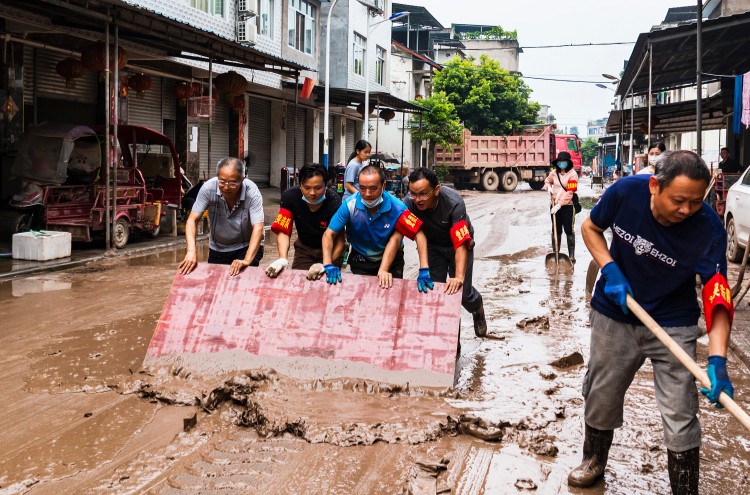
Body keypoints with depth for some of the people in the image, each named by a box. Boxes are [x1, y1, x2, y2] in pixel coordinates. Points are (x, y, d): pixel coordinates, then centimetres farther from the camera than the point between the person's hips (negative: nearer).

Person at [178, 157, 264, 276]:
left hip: (247, 247, -2)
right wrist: (191, 251, -36)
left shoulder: (252, 192, -27)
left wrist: (247, 260, -46)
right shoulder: (209, 188, -22)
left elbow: (258, 228, -33)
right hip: (217, 248, 3)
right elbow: (192, 220, -20)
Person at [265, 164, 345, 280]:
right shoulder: (290, 196, -25)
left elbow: (339, 242, -31)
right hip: (304, 247, 2)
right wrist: (283, 259, -39)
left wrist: (324, 265, -47)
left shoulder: (334, 203, -33)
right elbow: (283, 232, -22)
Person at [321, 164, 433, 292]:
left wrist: (424, 271, -39)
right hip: (360, 262, 0)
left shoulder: (397, 208, -25)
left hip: (391, 260, 0)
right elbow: (329, 234, -18)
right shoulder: (350, 205, -23)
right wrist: (328, 265, -32)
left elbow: (411, 236, -28)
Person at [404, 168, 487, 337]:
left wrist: (459, 277, -54)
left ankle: (477, 308, 37)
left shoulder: (454, 203, -38)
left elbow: (461, 244, -42)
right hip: (433, 245, 3)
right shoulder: (409, 203, -30)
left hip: (457, 243, -2)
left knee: (462, 292, -1)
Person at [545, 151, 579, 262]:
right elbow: (547, 181, 26)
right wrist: (549, 187, 3)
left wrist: (559, 205, -21)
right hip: (554, 205, 5)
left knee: (569, 231, 0)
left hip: (567, 206, -5)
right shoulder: (554, 173, 4)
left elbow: (569, 193, -18)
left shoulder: (572, 174, -12)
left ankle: (571, 256, 5)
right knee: (556, 231, 12)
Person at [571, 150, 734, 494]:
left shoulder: (709, 229, -26)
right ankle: (593, 461, 44)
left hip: (673, 326, -2)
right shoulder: (625, 192, -22)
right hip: (614, 314, 2)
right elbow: (590, 227, -3)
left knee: (681, 420, -2)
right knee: (600, 398, 17)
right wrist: (610, 271, -18)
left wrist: (717, 359, -41)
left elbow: (717, 298, -28)